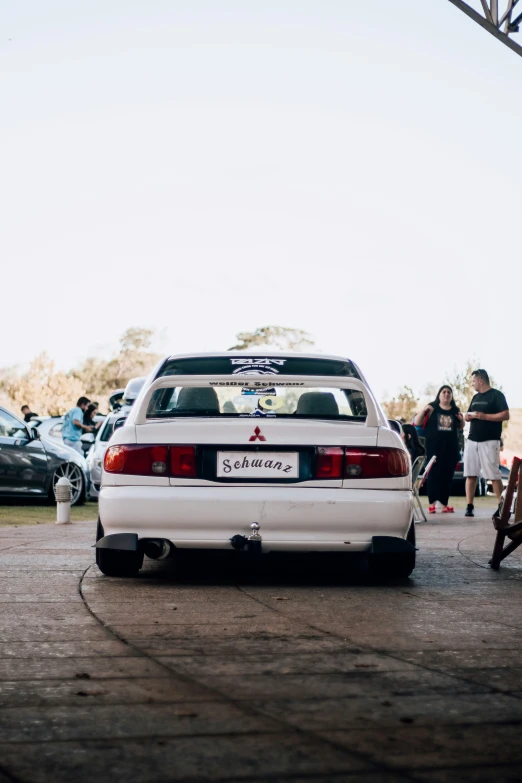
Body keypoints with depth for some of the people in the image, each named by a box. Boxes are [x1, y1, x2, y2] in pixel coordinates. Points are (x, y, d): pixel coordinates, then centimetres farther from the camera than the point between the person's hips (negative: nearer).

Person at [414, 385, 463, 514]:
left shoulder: (455, 411, 11)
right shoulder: (432, 408, 1)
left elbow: (460, 427, 24)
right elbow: (417, 423, 0)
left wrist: (462, 420, 1)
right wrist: (424, 410, -17)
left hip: (451, 448, 3)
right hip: (434, 447, -3)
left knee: (447, 476, 5)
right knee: (434, 475, -4)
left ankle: (444, 503, 10)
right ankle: (432, 503, -1)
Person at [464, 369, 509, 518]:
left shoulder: (496, 395, -6)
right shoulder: (476, 397, 18)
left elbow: (505, 415, -14)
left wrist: (484, 416, -20)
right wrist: (468, 416, 1)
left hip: (489, 442, -7)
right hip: (472, 440, 7)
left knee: (494, 475, -5)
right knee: (470, 474, 1)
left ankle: (502, 506, 4)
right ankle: (469, 506, 3)